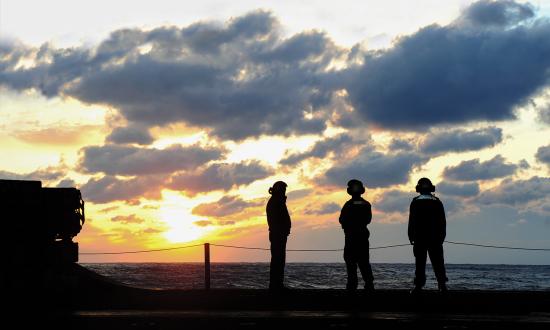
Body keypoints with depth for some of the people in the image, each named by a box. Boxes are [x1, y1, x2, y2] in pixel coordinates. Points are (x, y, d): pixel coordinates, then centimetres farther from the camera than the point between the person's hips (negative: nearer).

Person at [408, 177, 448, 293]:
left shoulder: (415, 202, -2)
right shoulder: (437, 202, 7)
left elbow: (412, 221, -5)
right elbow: (443, 222, 8)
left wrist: (411, 236, 0)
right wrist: (442, 236, 14)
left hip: (420, 238, -2)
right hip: (435, 238, 2)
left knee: (420, 262, 0)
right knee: (438, 263, 3)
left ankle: (419, 286, -3)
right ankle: (442, 284, -7)